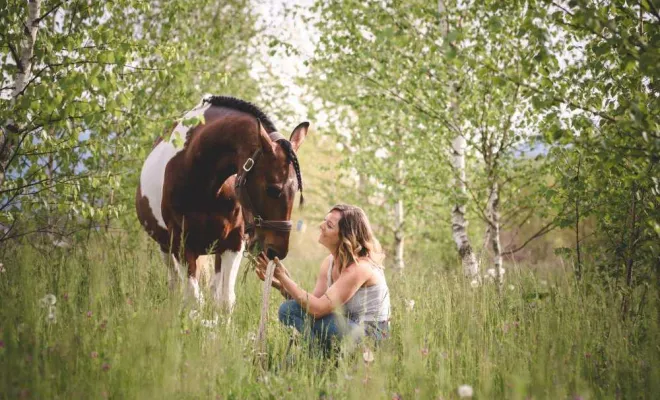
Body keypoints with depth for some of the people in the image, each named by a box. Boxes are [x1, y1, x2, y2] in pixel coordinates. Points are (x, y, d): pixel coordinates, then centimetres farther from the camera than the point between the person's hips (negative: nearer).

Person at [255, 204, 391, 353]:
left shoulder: (360, 267, -22)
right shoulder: (329, 262, 4)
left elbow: (318, 308, -25)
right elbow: (313, 302, -1)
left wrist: (283, 277, -23)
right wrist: (280, 285, -14)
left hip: (371, 335, -8)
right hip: (347, 327, 8)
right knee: (288, 309, -6)